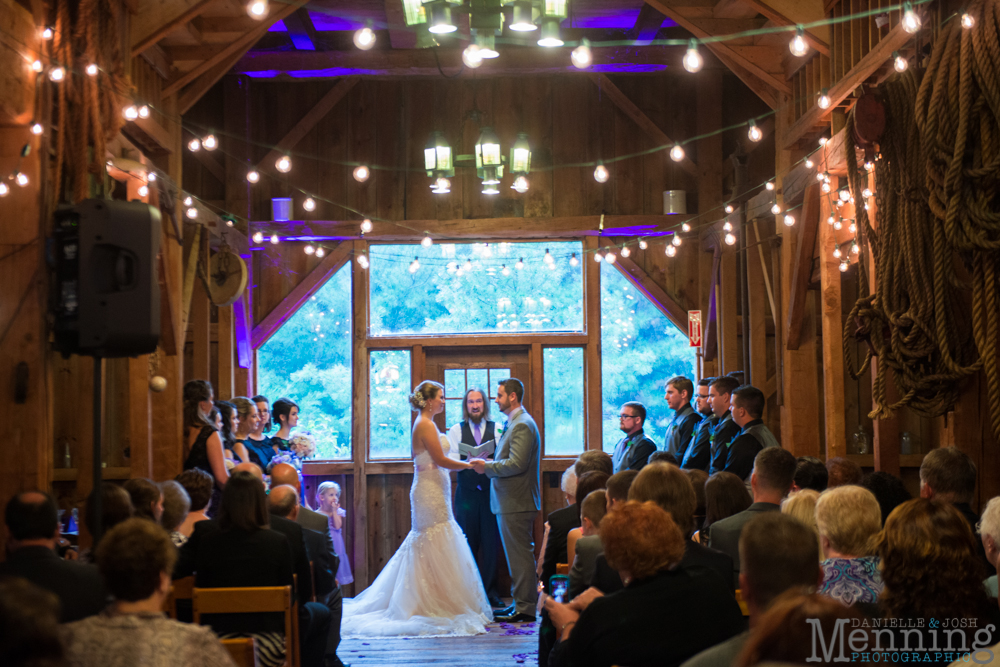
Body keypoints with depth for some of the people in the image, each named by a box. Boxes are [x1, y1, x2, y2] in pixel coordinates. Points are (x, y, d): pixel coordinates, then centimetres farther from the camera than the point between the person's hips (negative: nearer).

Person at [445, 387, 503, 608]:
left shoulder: (497, 429, 6)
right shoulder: (456, 430, 8)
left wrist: (490, 462, -21)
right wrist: (469, 462, -17)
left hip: (491, 492, 0)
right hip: (466, 493, 0)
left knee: (490, 543, 0)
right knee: (467, 543, 1)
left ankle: (490, 591, 9)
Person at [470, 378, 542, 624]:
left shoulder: (522, 425, -16)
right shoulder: (515, 423, 18)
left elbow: (517, 464, -23)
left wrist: (488, 467, -13)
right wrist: (490, 464, 8)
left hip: (516, 503, -11)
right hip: (511, 502, 11)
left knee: (520, 555, -6)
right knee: (517, 555, 15)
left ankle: (525, 608, -2)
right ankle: (521, 602, 22)